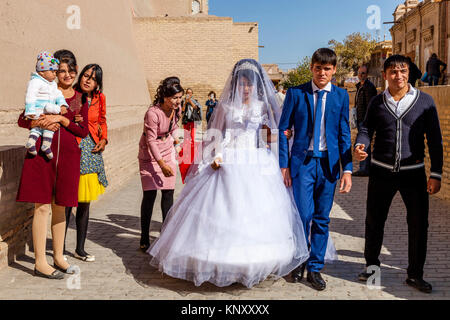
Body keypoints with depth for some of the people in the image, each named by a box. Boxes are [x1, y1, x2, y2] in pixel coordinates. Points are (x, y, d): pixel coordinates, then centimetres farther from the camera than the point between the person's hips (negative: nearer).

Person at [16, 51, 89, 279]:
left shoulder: (80, 99, 12)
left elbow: (84, 131, 4)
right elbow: (22, 120, 9)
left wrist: (61, 119, -9)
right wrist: (40, 123, -11)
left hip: (68, 155, 2)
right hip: (42, 152, -2)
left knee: (60, 207, 10)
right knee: (42, 207, -2)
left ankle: (58, 257, 21)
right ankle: (40, 263, 4)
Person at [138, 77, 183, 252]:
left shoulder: (177, 109, -6)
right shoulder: (153, 113, -25)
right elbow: (151, 141, -22)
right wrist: (162, 165, -23)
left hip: (168, 152, 5)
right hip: (149, 155, -5)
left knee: (168, 193, 2)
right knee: (150, 194, -8)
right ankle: (144, 239, 1)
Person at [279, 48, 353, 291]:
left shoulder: (341, 96, 6)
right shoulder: (295, 93, 2)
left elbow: (344, 134, 7)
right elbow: (283, 130, 3)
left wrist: (347, 169, 0)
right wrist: (284, 165, -3)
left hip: (329, 163, 2)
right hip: (302, 162, -2)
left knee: (322, 219, 7)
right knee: (304, 214, -6)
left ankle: (315, 268, 21)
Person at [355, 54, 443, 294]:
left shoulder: (424, 101, 1)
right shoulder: (377, 102, 5)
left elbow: (434, 139, 2)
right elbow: (367, 129, 4)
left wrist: (436, 174, -2)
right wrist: (360, 146, -20)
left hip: (413, 172, -1)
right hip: (381, 172, 1)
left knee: (419, 224, 3)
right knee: (374, 221, 8)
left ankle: (415, 274, 19)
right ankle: (371, 266, 28)